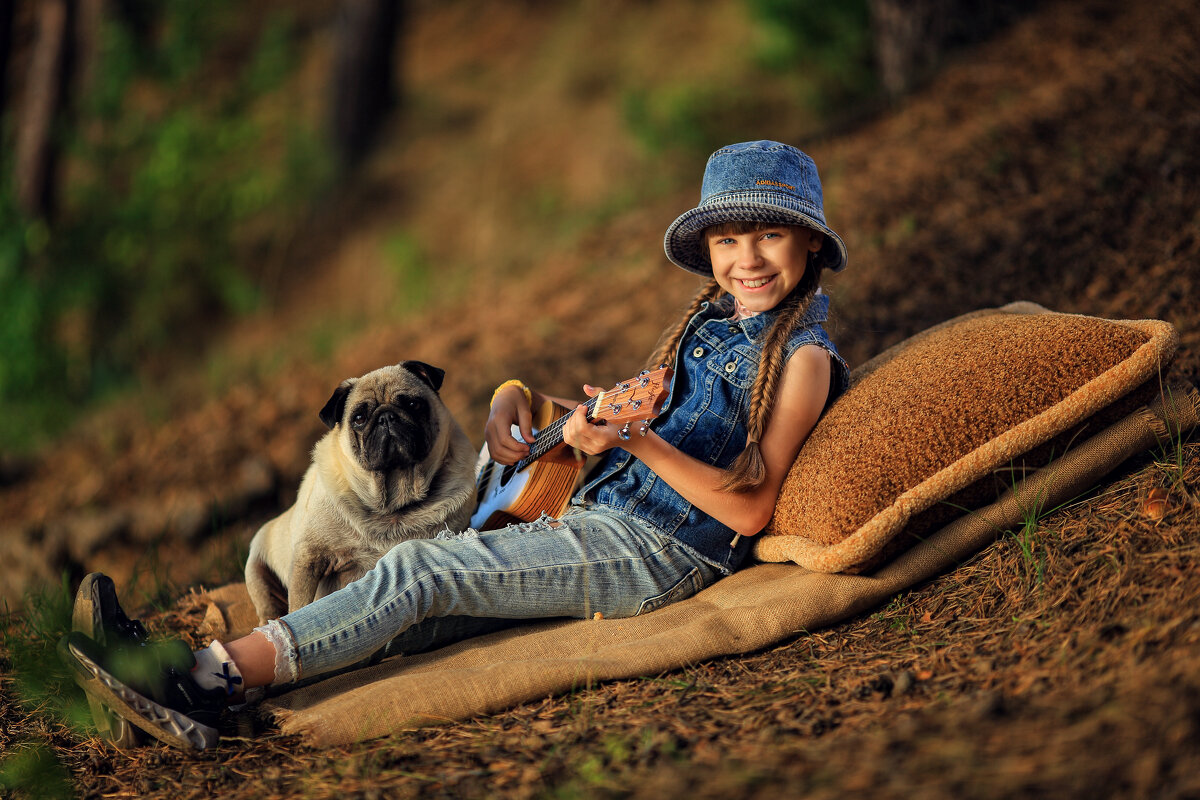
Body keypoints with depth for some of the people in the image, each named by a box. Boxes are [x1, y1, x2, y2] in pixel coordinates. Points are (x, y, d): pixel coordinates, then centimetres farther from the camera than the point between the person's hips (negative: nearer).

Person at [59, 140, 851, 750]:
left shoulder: (801, 356, -5)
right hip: (595, 521, 7)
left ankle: (206, 677, -23)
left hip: (656, 551, -7)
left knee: (420, 570, -21)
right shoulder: (705, 326, 19)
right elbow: (617, 418, 26)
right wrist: (517, 398, 7)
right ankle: (191, 696, -20)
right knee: (400, 614, -10)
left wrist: (636, 441, -25)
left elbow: (750, 511, -13)